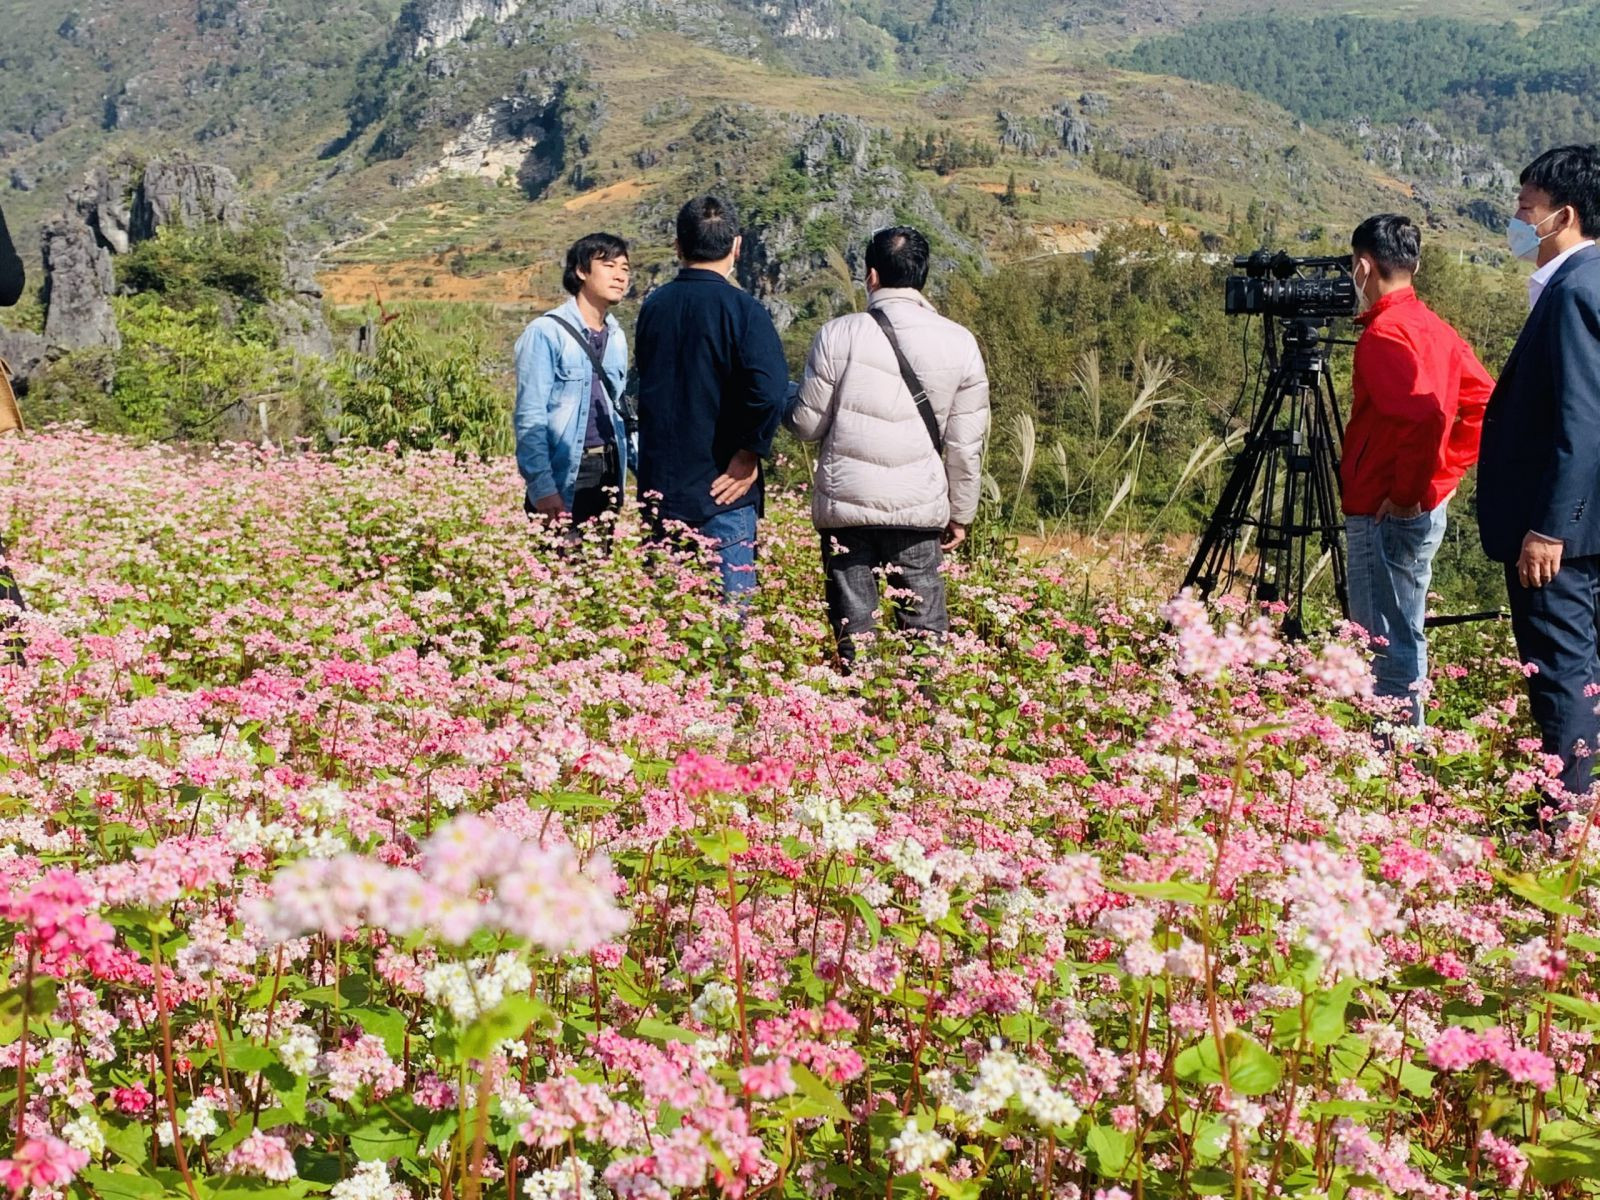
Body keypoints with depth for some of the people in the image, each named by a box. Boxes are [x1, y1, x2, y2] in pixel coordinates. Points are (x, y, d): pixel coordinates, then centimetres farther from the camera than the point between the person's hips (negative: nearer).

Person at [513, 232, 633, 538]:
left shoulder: (617, 337, 13)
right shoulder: (546, 332, -9)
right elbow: (530, 418, -13)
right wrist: (541, 487, -20)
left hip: (609, 474, 7)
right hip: (563, 477, -7)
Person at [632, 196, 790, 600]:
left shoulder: (653, 306, 6)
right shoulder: (741, 310, -12)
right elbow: (769, 391, -26)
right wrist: (751, 453, -13)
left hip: (659, 488, 5)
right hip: (721, 491, -5)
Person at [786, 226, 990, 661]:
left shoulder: (838, 335, -6)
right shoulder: (960, 343, 1)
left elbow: (808, 425, 0)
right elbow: (966, 442, 4)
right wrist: (960, 512, 15)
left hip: (845, 504, -1)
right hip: (919, 507, 1)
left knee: (853, 627, 7)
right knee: (925, 625, 8)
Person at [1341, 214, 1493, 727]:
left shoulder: (1384, 333, -17)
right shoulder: (1434, 328, 11)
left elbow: (1426, 415, -30)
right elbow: (1483, 404, 16)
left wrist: (1406, 493, -20)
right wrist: (1445, 471, 13)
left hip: (1387, 514, -10)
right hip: (1427, 507, 10)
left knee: (1389, 644, -4)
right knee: (1402, 639, 17)